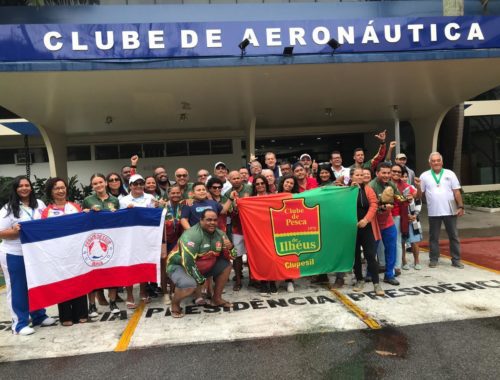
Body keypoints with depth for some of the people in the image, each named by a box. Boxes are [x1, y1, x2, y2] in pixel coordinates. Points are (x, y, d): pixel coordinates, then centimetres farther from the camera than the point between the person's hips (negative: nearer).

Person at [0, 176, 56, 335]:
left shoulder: (39, 204, 5)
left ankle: (39, 316, 30)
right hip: (14, 255, -5)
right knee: (18, 288, 5)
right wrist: (14, 231, -26)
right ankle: (19, 323, 15)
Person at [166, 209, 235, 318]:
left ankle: (217, 298, 13)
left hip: (204, 266, 8)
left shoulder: (219, 234, -4)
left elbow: (225, 256, 4)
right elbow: (188, 261, -33)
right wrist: (200, 280, -24)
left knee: (226, 265, -2)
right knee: (190, 285, -36)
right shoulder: (191, 235, -28)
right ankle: (175, 305, -3)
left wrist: (229, 247, -20)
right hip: (179, 265, -7)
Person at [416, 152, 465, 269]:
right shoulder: (424, 176, 1)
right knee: (433, 237, 8)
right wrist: (418, 186, -16)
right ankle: (433, 259, 18)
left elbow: (456, 192, 3)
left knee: (454, 236, 7)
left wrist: (460, 206, -4)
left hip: (450, 211, 1)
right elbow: (420, 194, 3)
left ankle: (456, 260, 17)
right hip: (433, 212, 0)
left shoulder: (450, 174, 3)